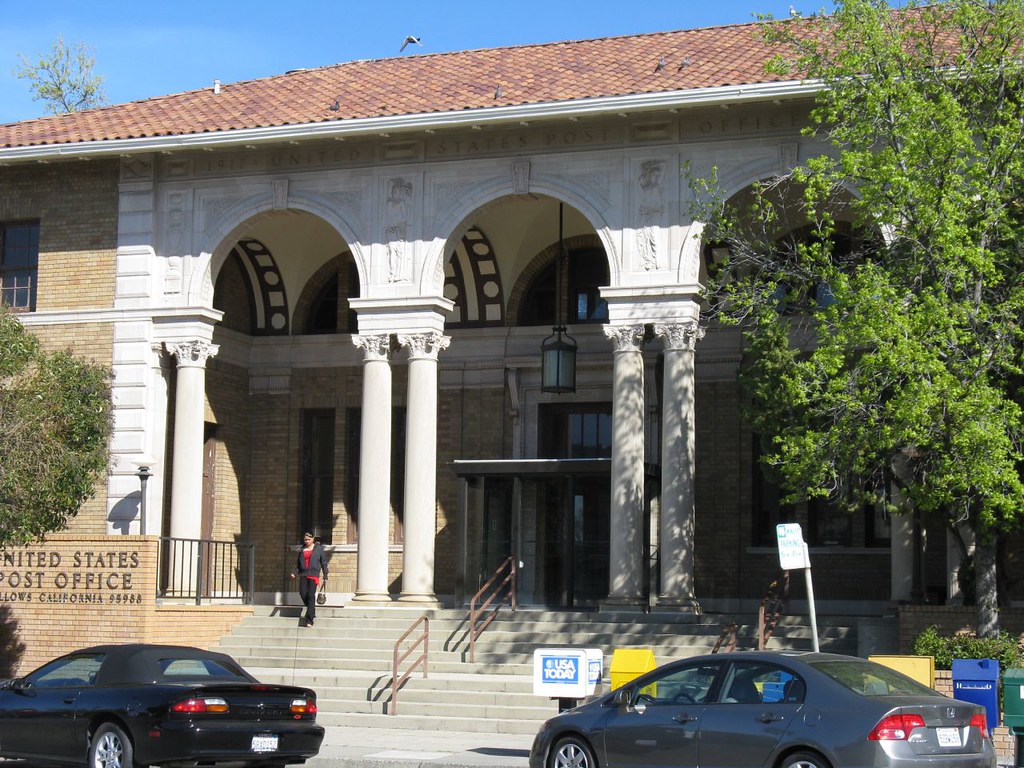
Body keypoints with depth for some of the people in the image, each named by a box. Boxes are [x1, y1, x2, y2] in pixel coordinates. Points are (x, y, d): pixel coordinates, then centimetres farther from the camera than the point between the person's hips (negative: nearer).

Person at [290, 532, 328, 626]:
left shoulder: (318, 549, 6)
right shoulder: (302, 550, 15)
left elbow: (324, 562, 8)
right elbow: (298, 563, 18)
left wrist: (325, 575, 6)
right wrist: (294, 573, 3)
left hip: (313, 574, -4)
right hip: (303, 574, 4)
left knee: (311, 595, -11)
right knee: (302, 593, -6)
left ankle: (309, 620, -13)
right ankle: (311, 611, 23)